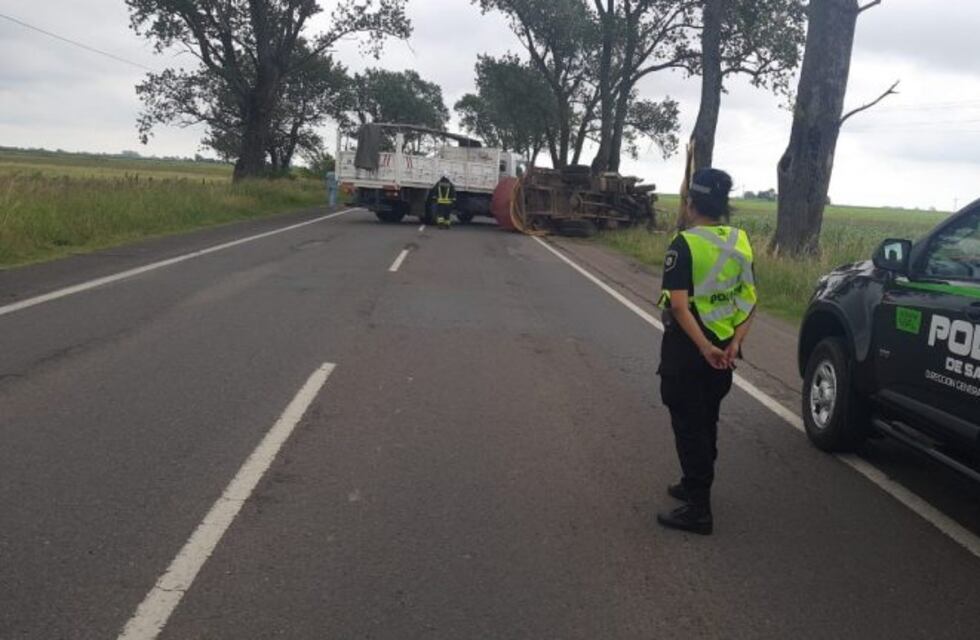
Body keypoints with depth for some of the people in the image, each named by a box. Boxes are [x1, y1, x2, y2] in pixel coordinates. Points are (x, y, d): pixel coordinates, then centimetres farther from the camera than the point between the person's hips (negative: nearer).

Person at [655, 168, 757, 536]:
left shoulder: (685, 244, -16)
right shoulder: (739, 243, 4)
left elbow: (679, 304, -24)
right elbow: (750, 301, 2)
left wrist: (705, 348, -23)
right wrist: (734, 342, -6)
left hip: (687, 351, -6)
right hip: (722, 349, 7)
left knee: (689, 427, 1)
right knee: (706, 423, 20)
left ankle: (698, 510, 4)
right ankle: (694, 486, 34)